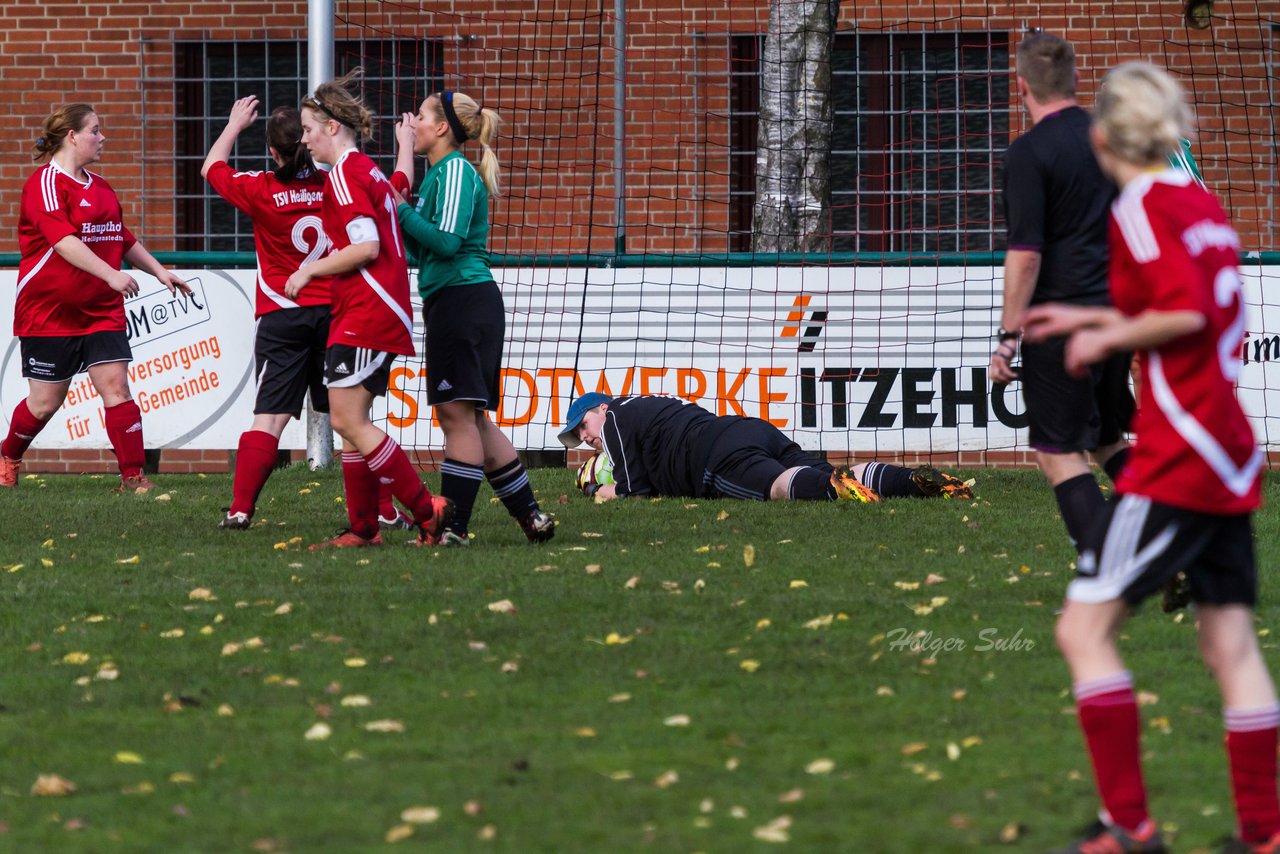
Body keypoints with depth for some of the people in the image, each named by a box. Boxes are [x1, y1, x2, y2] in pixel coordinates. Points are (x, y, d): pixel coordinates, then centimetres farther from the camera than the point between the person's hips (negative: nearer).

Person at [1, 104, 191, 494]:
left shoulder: (100, 187, 14)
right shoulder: (46, 183, -13)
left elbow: (124, 239, 27)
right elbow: (64, 241, -25)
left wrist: (159, 271, 21)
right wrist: (112, 275, -34)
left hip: (101, 311, 6)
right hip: (50, 311, -6)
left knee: (115, 386, -7)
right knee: (46, 400, 4)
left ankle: (133, 476, -8)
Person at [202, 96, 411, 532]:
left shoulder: (260, 190, -6)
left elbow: (211, 169, 14)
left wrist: (235, 124, 27)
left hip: (281, 317, -2)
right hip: (334, 313, 2)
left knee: (270, 416, -5)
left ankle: (240, 508, -12)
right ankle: (384, 509, 10)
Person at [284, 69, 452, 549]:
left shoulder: (345, 172, -11)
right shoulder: (368, 171, 19)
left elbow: (366, 246, -19)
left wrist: (312, 269, -9)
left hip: (367, 314, -10)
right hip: (375, 315, 10)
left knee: (347, 420, -11)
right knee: (351, 423, 9)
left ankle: (427, 511, -12)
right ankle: (364, 528, 9)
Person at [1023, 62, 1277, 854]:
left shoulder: (1141, 209, -10)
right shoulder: (1204, 204, 14)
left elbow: (1186, 313, -22)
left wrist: (1106, 337, -7)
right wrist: (1094, 317, 25)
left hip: (1177, 454, -9)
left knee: (1085, 627, -5)